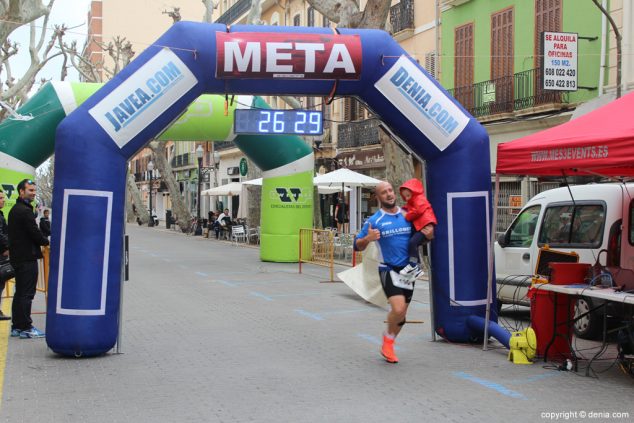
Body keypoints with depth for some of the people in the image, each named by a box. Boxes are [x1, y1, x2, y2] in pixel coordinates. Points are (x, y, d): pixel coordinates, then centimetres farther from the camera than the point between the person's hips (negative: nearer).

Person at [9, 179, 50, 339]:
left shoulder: (14, 210, 17)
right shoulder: (25, 211, -15)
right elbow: (34, 233, -17)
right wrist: (46, 241, 2)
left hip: (17, 257, 10)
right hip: (27, 257, -10)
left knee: (20, 293, 14)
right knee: (27, 293, -6)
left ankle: (17, 326, 18)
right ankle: (25, 327, -4)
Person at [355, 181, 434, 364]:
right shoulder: (375, 220, -4)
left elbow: (422, 235, 17)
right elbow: (358, 245, -1)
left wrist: (429, 234, -6)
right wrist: (368, 238, -23)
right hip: (389, 270, -4)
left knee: (401, 314, 10)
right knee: (398, 309, -22)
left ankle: (388, 345, 32)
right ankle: (388, 337, 7)